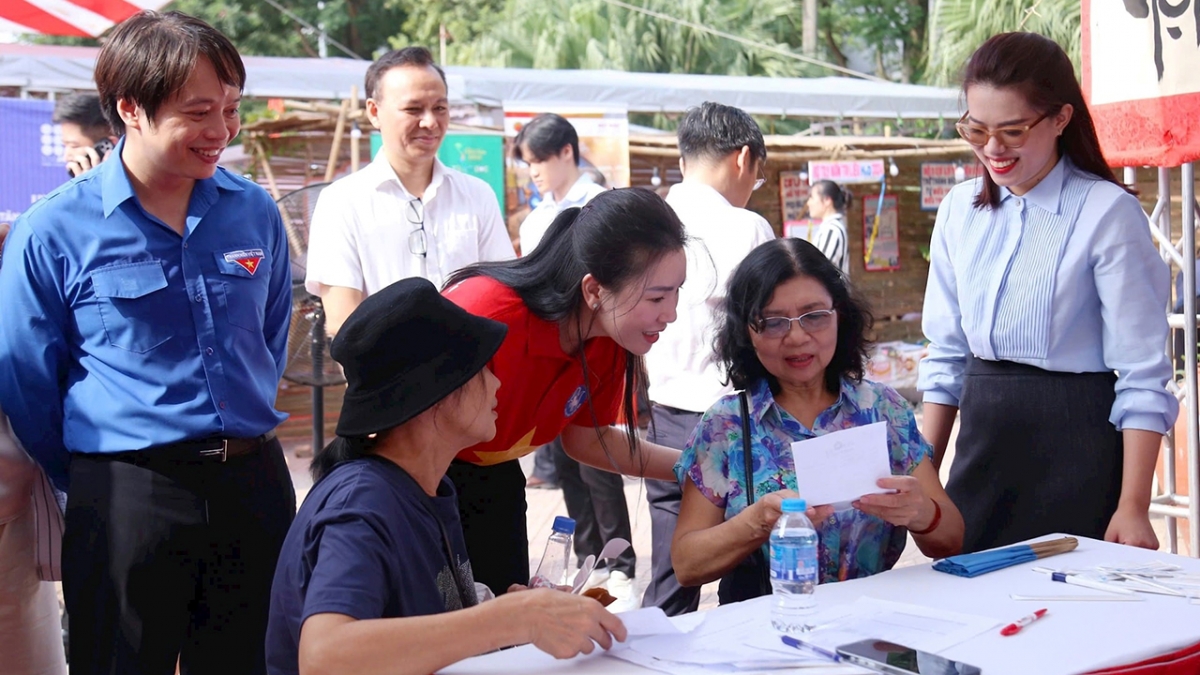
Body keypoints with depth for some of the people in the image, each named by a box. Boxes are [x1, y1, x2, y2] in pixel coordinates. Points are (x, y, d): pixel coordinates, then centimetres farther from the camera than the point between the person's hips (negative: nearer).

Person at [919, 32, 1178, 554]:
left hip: (1077, 440, -5)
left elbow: (1142, 377, -11)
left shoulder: (1105, 212, -11)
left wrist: (1133, 508, -14)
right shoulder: (960, 211, 6)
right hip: (982, 440, 5)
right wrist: (923, 474, 8)